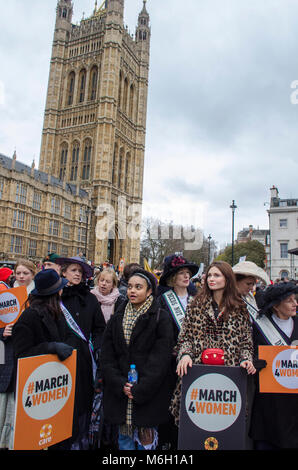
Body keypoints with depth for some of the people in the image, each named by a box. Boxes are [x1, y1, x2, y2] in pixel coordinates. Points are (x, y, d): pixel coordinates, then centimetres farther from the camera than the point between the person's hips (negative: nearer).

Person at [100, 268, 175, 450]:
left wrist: (140, 389, -16)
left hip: (149, 395, -3)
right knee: (125, 438, 14)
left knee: (145, 441, 6)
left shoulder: (161, 318, -5)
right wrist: (120, 384, -9)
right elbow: (106, 355, 4)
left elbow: (161, 358, -11)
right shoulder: (117, 319, 8)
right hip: (120, 393, 4)